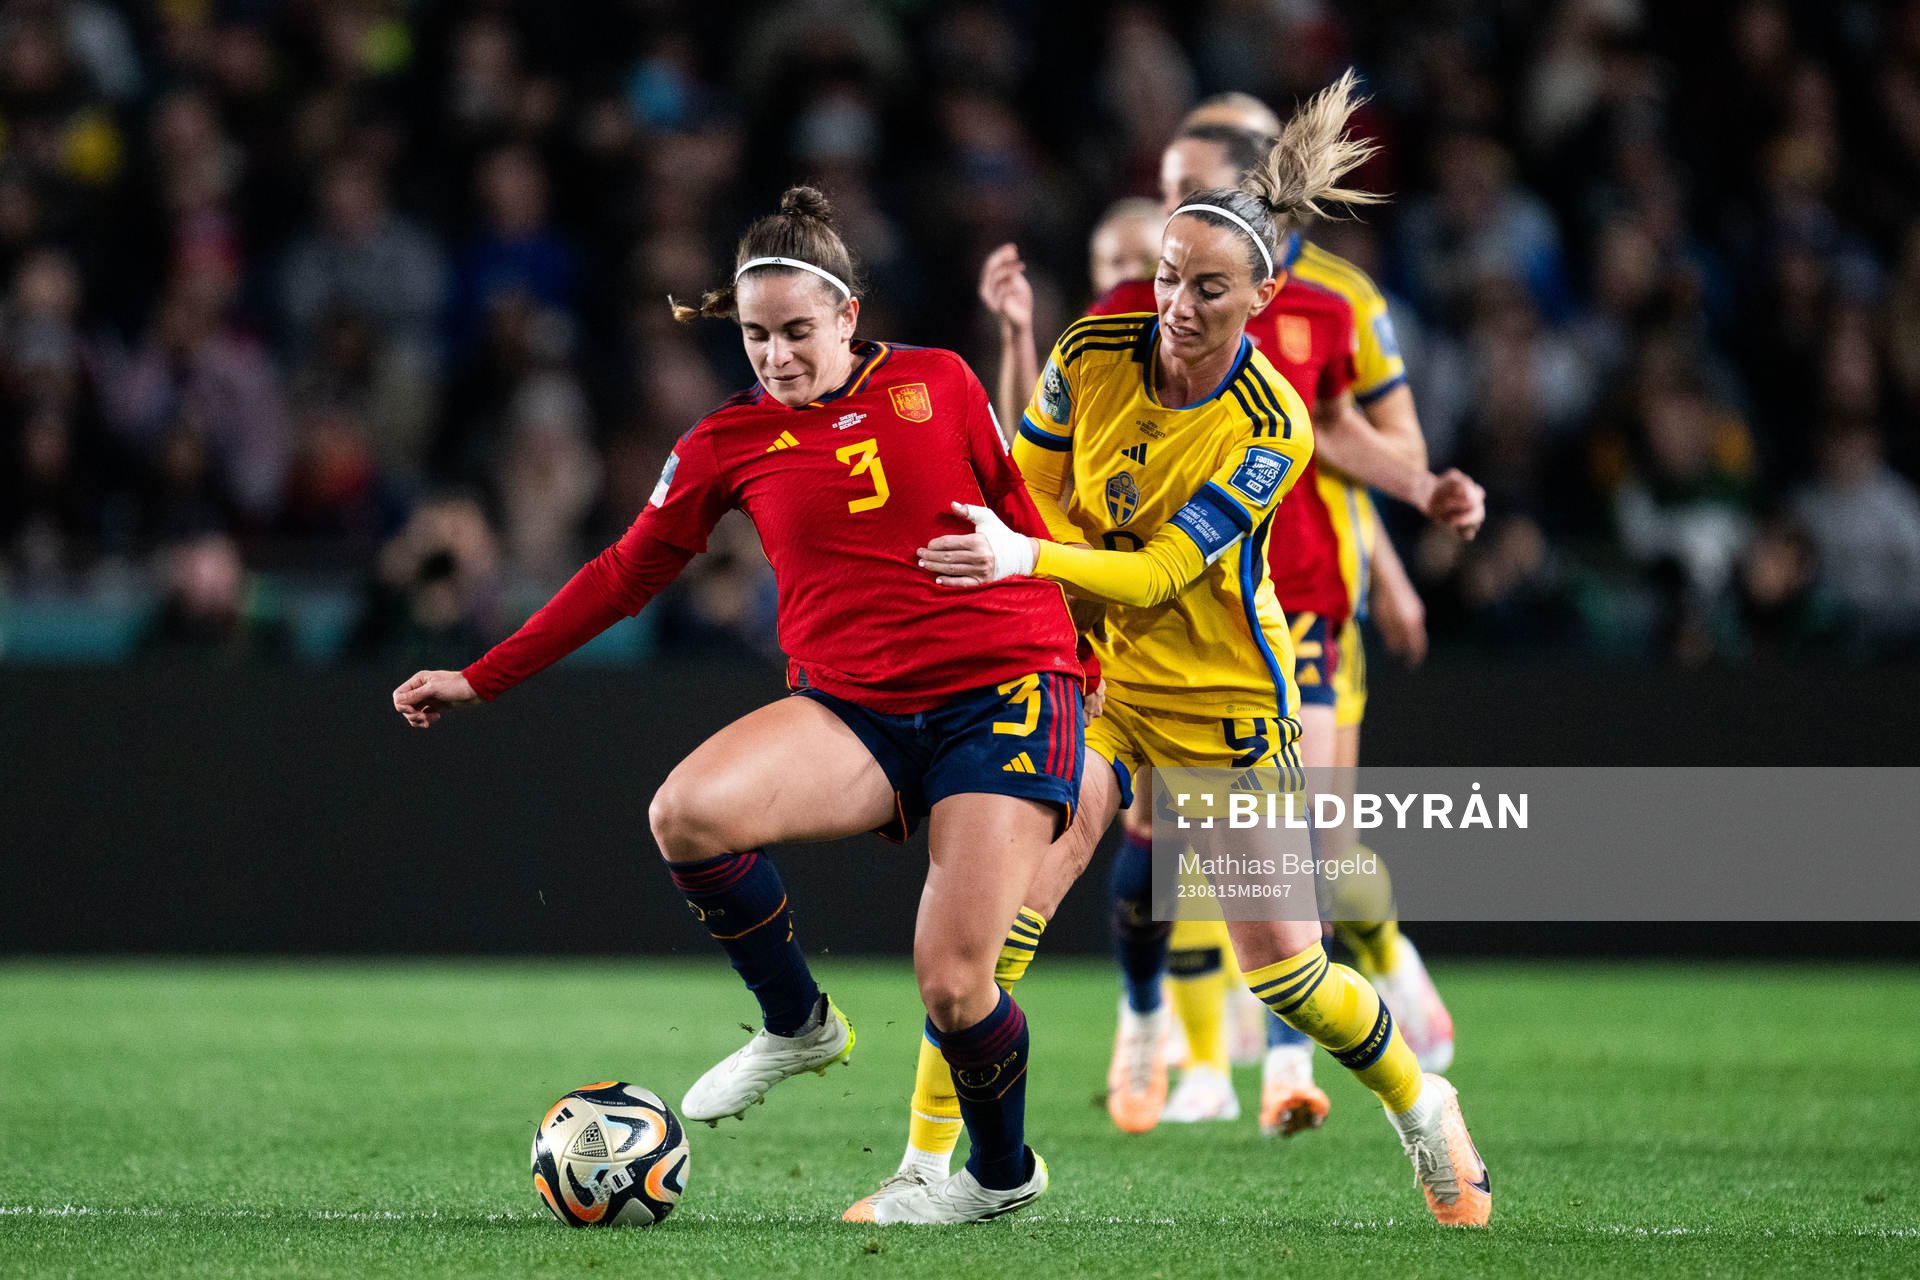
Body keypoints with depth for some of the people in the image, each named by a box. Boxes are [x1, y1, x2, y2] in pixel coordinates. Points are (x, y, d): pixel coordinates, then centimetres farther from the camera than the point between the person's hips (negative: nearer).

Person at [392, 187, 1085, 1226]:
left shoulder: (939, 384, 5)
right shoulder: (731, 441, 8)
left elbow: (1025, 525, 15)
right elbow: (627, 573, 14)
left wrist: (1084, 666, 20)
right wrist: (481, 680, 12)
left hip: (1002, 690, -2)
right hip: (852, 709, 2)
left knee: (953, 984, -16)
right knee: (687, 811, -29)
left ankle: (1002, 1171, 18)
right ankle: (796, 1025, -2)